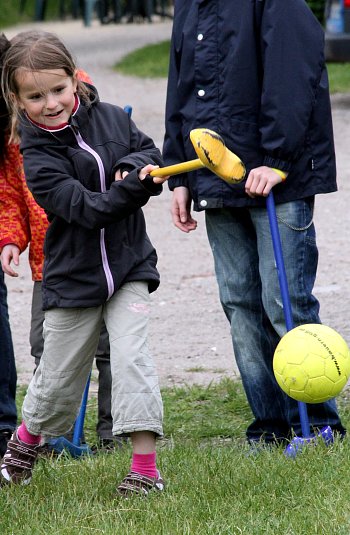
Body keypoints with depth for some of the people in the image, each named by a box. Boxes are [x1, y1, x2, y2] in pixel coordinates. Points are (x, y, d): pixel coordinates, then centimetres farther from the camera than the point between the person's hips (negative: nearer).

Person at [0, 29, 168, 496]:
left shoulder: (111, 118, -4)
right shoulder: (39, 159, -16)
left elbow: (150, 150, 8)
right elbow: (87, 208, -24)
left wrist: (136, 164, -15)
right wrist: (137, 186, -36)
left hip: (129, 265, 1)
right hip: (72, 277, -1)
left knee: (130, 355, -13)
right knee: (59, 374, 11)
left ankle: (146, 465, -10)